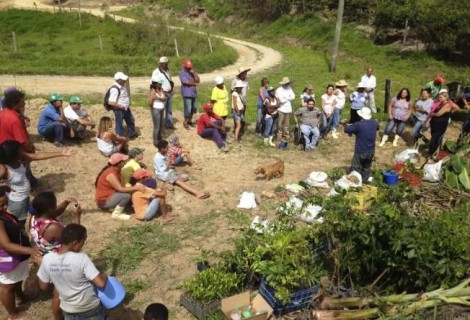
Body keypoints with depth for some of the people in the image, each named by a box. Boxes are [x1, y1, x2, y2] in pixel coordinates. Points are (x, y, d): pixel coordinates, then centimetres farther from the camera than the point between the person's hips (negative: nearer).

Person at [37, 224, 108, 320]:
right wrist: (104, 277, -8)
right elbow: (101, 283, -28)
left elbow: (43, 286, -3)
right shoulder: (81, 258, -27)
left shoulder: (47, 259, -16)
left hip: (69, 311, 4)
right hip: (91, 309, -4)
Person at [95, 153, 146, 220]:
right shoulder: (111, 174, -25)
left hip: (109, 196, 9)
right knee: (126, 196, -27)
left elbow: (121, 186, 1)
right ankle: (116, 214, -8)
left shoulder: (116, 170, 4)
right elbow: (120, 189, -28)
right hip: (104, 201, -9)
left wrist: (134, 188, -12)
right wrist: (136, 188, -26)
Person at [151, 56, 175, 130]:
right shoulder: (156, 72, -14)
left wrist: (172, 87, 5)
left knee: (169, 110, 15)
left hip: (169, 93, 8)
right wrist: (163, 92, -20)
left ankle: (169, 124, 27)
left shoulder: (167, 70, 9)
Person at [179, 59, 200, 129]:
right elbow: (187, 82, -16)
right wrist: (194, 83, -4)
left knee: (193, 108, 11)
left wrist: (193, 73, -9)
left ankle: (190, 121, 28)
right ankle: (185, 122, 10)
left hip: (193, 93, 7)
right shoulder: (182, 73, -7)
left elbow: (198, 80, 4)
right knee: (188, 109, -6)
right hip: (187, 93, -7)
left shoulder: (192, 72, 13)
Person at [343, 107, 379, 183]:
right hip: (371, 151, 6)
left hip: (360, 151, -5)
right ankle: (365, 179, 38)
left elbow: (346, 130, -14)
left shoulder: (359, 125, -22)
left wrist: (348, 126, 11)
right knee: (367, 167, 25)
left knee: (356, 168, 9)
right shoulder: (375, 123, -3)